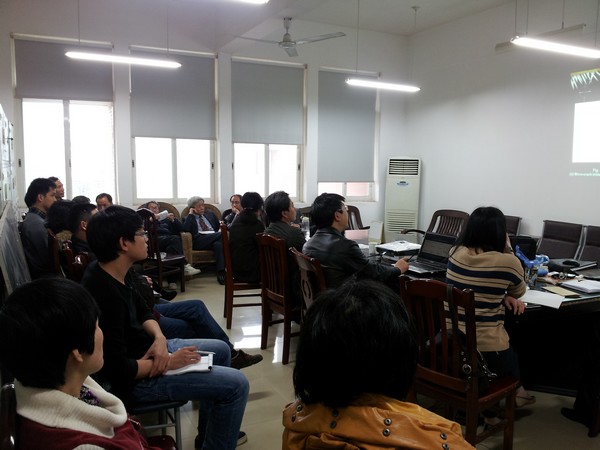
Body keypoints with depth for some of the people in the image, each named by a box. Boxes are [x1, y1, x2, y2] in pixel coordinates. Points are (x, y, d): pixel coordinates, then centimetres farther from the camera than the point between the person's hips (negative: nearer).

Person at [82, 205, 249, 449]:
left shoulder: (118, 272, -3)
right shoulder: (105, 294, -32)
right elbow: (119, 370, -30)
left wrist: (159, 338, -10)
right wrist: (169, 362, -18)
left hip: (145, 349, 10)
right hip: (135, 377, -10)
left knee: (221, 349, 24)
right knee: (236, 384, -12)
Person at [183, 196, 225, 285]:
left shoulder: (209, 214, 30)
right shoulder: (188, 218, 16)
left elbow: (218, 226, 37)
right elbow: (185, 229, -5)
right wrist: (190, 214, 0)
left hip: (214, 238, 4)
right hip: (199, 241, -4)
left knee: (218, 244, -36)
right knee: (222, 234, -32)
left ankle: (221, 273, -42)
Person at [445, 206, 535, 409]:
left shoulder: (455, 252, -1)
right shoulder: (508, 261, -14)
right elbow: (518, 292, 8)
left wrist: (503, 297, 4)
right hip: (485, 351, -4)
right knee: (513, 360, 29)